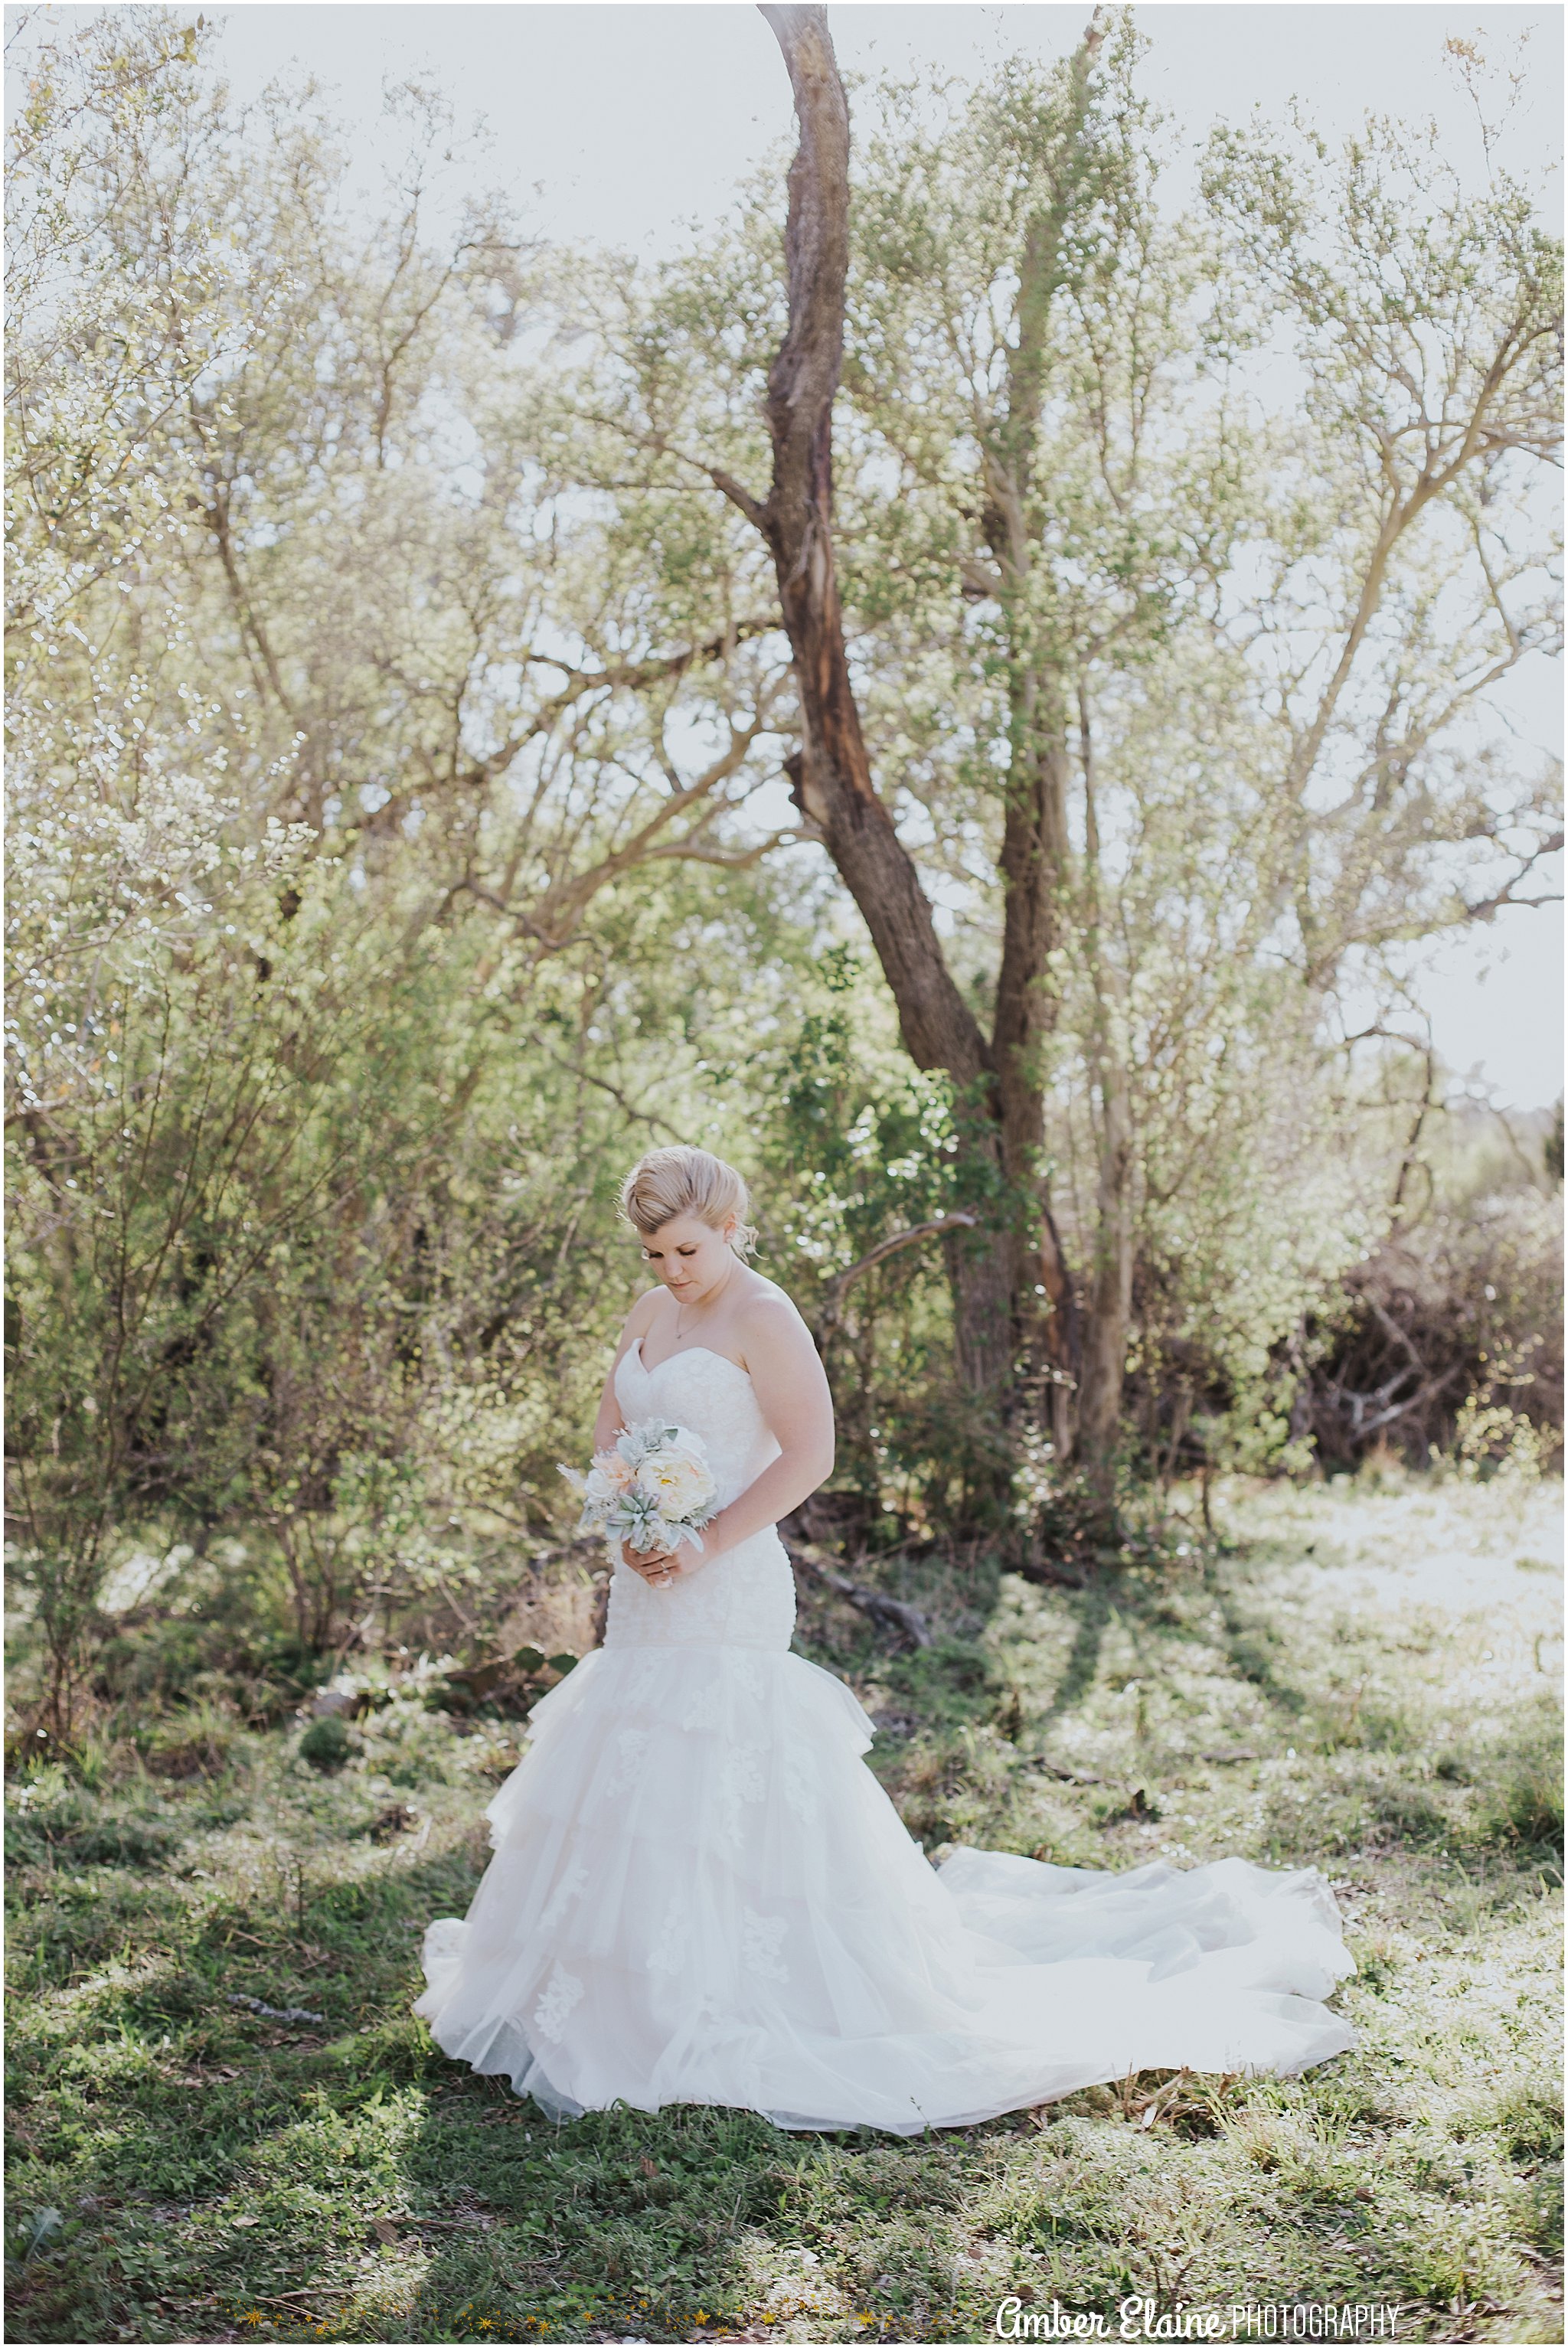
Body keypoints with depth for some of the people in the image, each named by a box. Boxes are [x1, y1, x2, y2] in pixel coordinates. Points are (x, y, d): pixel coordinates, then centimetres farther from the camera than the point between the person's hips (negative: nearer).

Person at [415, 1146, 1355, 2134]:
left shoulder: (762, 1317, -11)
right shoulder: (651, 1315, 12)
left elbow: (810, 1454, -16)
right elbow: (609, 1433, 16)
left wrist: (708, 1544, -18)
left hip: (727, 1590, -8)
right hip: (649, 1592, 8)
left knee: (716, 1786, -6)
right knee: (628, 1784, 13)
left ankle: (727, 2006, 6)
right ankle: (630, 1989, 28)